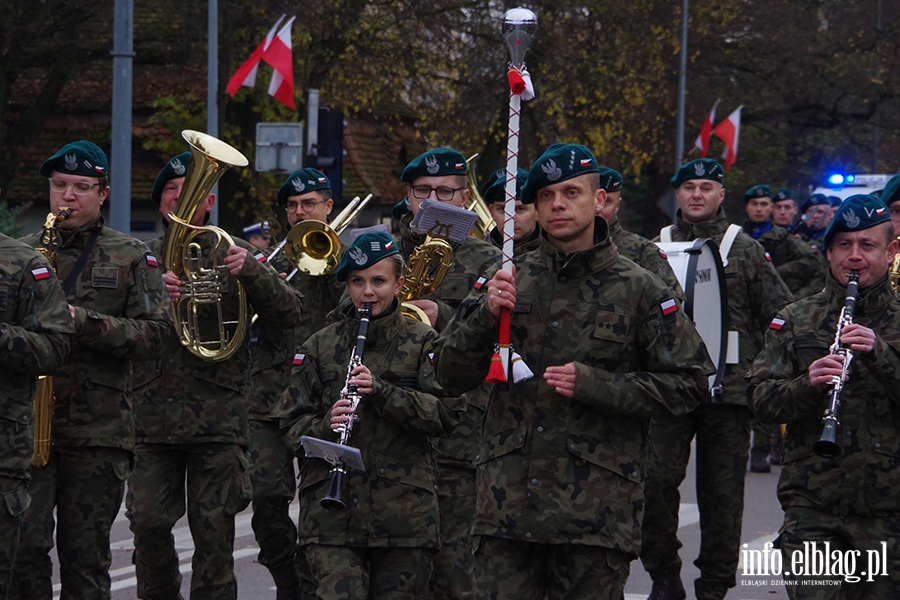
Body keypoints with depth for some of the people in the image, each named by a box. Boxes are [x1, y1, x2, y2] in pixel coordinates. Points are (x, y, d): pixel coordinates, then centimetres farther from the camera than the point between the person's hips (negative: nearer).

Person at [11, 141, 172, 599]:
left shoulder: (131, 257, 6)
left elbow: (153, 335, -3)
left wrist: (83, 321, -14)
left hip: (98, 429, -1)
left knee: (85, 557, 3)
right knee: (23, 546, -8)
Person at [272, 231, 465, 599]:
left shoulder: (422, 342, 6)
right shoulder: (321, 346, 10)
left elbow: (447, 415, -4)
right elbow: (291, 423, 9)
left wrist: (382, 391, -16)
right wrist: (326, 425, -13)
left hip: (404, 510, 0)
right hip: (332, 512, 0)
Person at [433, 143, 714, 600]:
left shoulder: (638, 289, 2)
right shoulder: (510, 280, 9)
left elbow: (687, 383, -1)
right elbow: (450, 377, 9)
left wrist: (594, 385, -12)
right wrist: (485, 315, -9)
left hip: (597, 507, -2)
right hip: (508, 498, 2)